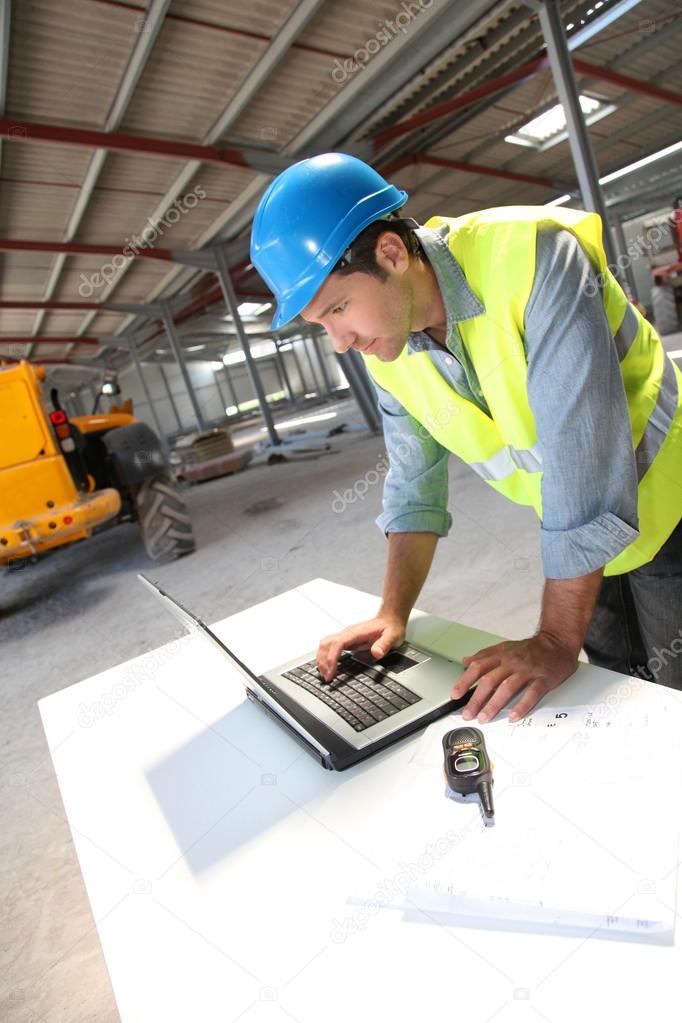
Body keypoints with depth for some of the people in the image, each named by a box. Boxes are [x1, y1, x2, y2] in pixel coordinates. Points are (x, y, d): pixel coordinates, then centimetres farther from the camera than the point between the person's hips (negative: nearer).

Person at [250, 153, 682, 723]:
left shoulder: (532, 258, -29)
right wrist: (393, 615, -6)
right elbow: (414, 486, -1)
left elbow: (583, 462, -32)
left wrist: (557, 641, -27)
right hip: (578, 539, 5)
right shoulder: (384, 347, -8)